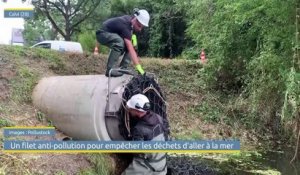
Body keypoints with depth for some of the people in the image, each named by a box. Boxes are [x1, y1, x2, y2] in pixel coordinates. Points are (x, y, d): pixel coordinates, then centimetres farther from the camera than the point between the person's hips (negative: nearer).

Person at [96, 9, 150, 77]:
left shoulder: (130, 19, -8)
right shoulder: (125, 25, -33)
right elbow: (131, 50, -40)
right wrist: (139, 67, -45)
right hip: (102, 34, -9)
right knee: (119, 42, -37)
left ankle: (123, 68, -2)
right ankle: (110, 70, -29)